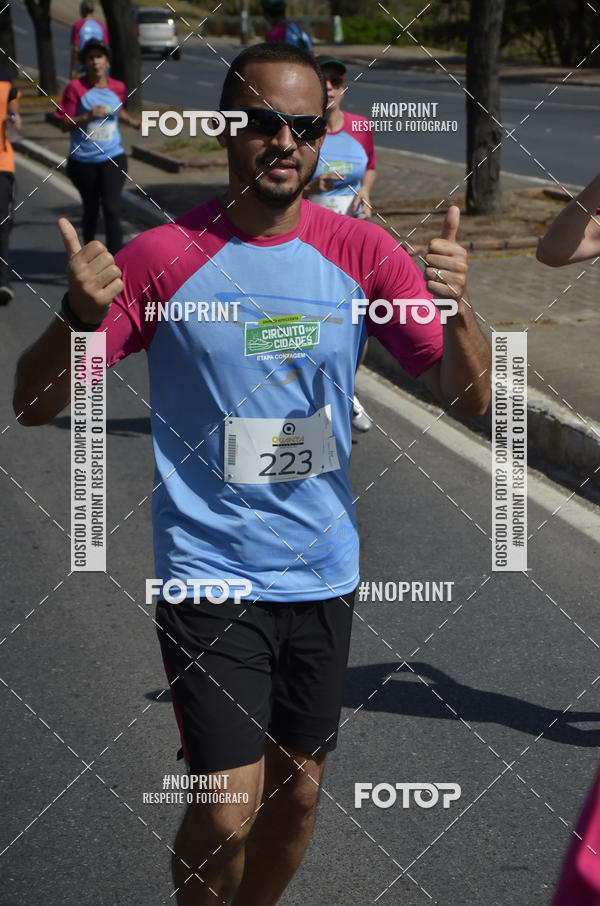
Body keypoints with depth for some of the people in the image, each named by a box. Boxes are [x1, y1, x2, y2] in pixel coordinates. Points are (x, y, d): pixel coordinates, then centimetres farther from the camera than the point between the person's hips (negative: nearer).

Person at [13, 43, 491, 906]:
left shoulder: (362, 252, -3)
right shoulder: (164, 257, -10)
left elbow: (469, 396, -2)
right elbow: (34, 405, -8)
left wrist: (454, 309, -23)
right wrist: (80, 316, -29)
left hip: (323, 572, 4)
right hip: (209, 573, -4)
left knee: (297, 792, 16)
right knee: (229, 812, -7)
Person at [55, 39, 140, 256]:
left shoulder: (118, 88, 3)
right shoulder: (76, 88, -8)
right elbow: (65, 124, -7)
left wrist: (132, 122, 9)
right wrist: (88, 116, -21)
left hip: (112, 158, 1)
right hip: (83, 161, -1)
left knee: (112, 210, -11)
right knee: (91, 209, 15)